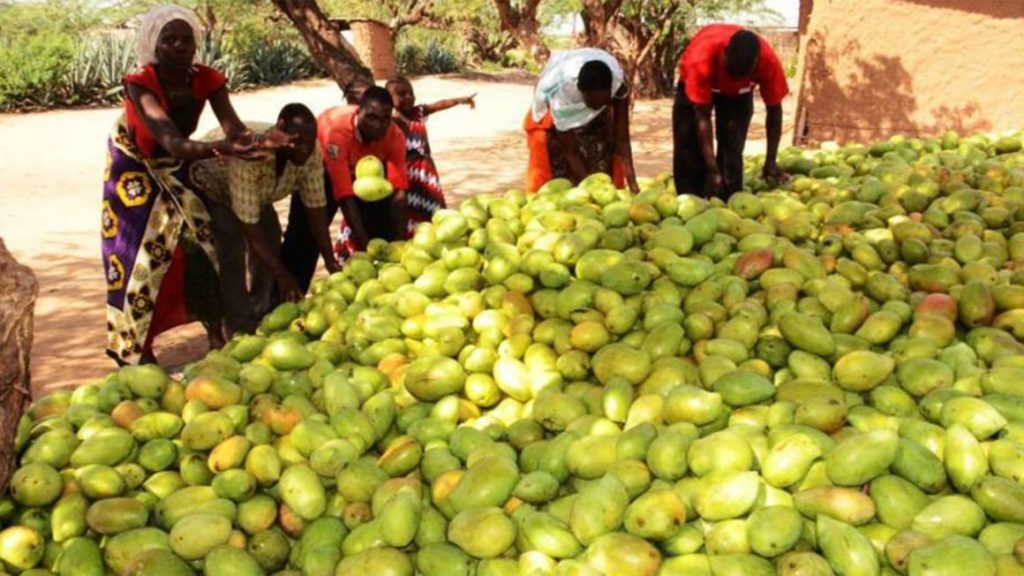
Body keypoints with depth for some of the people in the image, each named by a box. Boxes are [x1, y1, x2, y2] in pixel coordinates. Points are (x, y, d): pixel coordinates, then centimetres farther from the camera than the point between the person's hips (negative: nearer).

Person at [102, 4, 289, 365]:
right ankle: (136, 352, 7)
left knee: (199, 242, -2)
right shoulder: (140, 85, -34)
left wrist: (256, 140, -60)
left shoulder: (207, 79, -22)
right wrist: (220, 149, -69)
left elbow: (233, 127, -36)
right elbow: (172, 143, -50)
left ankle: (217, 336, 7)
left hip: (177, 167, 4)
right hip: (135, 167, -4)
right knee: (140, 253, -4)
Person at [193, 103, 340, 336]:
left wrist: (331, 261, -22)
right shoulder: (250, 155, -44)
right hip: (213, 191, -6)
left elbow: (315, 208, -18)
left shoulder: (310, 153, -27)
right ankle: (243, 332, -10)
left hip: (259, 196, 6)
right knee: (232, 257, -20)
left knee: (271, 250, -1)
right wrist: (282, 275, -39)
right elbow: (248, 225, -39)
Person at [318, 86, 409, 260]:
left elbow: (398, 191, -33)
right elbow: (345, 196, -44)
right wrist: (365, 244, -47)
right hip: (322, 168, -4)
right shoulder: (336, 131, -44)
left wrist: (399, 241, -42)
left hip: (364, 169, 4)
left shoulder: (394, 135, -30)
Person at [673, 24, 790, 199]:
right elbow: (702, 117, -38)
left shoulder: (769, 61, -35)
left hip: (738, 92, 1)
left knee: (732, 152, -10)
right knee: (688, 154, -7)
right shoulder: (702, 57, -42)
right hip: (694, 87, -1)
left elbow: (774, 110, -22)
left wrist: (771, 162, -28)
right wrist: (712, 169, -41)